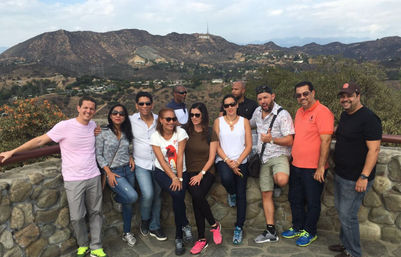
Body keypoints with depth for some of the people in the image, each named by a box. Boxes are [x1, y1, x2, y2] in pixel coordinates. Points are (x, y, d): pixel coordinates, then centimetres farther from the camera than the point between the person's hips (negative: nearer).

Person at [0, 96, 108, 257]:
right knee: (77, 217, 1)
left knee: (95, 213, 10)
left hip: (94, 177, 4)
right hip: (73, 180, -4)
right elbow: (39, 141, -6)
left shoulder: (93, 125, 4)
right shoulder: (65, 126, -11)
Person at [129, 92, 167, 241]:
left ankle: (154, 227, 27)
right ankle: (145, 220, 15)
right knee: (148, 194, -16)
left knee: (157, 195, 10)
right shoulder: (131, 120, -4)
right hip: (141, 164, -2)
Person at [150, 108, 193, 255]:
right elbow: (162, 161, -11)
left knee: (178, 199, -18)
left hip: (180, 172, 1)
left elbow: (180, 157, -10)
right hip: (162, 172, -1)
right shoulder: (155, 136, -5)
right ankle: (185, 226, -4)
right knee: (177, 194, -27)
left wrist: (179, 178, -15)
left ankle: (179, 239, 1)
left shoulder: (181, 133, -5)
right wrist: (173, 178, -19)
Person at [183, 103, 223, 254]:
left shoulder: (211, 134, 4)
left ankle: (202, 239, -9)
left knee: (197, 196, -25)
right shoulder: (186, 132, 8)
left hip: (206, 172, -2)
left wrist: (201, 174, -10)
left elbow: (211, 158, 1)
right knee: (196, 196, -25)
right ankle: (214, 224, -5)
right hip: (190, 172, 2)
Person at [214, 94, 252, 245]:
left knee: (241, 195, -3)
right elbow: (216, 145, 0)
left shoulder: (244, 121, 7)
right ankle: (231, 193, 4)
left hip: (241, 162, 1)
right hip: (223, 160, -1)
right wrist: (228, 161, -12)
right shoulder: (218, 121, 6)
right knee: (227, 178, -33)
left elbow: (249, 145, 2)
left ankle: (239, 228, 11)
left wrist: (237, 161, -11)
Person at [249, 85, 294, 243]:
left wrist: (271, 139, -28)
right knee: (266, 195, 7)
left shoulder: (282, 114, -12)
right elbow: (251, 125, 31)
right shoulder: (257, 112, 8)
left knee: (281, 180, -37)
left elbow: (289, 141, -17)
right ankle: (271, 232, 16)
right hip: (264, 159, 6)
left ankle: (277, 179, 2)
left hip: (279, 155, -6)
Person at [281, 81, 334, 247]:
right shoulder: (299, 112, 11)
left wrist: (321, 167, -21)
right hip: (296, 165, 8)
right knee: (295, 199, 19)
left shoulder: (322, 112, -15)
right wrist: (292, 157, 18)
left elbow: (325, 141, -19)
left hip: (313, 169, -8)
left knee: (312, 202, 9)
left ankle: (309, 232, 27)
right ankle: (298, 228, 37)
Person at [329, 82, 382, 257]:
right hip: (340, 175, 9)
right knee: (341, 211, 20)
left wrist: (364, 176, -24)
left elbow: (374, 149, -22)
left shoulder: (368, 118, -18)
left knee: (347, 215, 0)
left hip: (356, 179, -9)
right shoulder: (345, 115, 10)